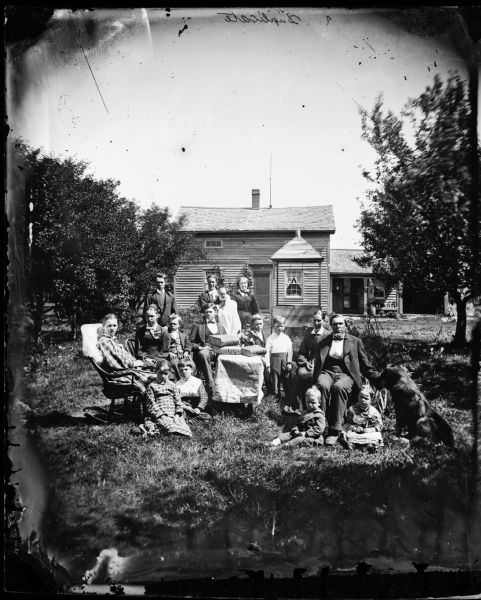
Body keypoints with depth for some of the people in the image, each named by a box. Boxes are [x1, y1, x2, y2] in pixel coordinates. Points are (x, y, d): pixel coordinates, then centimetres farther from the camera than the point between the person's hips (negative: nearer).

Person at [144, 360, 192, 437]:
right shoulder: (152, 386, 8)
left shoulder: (172, 385, 20)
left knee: (185, 429, -24)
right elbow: (151, 404, 0)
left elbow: (178, 401, 15)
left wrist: (177, 414, -2)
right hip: (159, 415, -5)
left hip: (174, 414, 5)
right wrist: (161, 415, -13)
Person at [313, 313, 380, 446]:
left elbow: (365, 365, 16)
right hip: (327, 372, 2)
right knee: (323, 386, -35)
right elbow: (318, 364, 20)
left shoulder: (355, 341, 17)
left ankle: (334, 431, -36)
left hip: (345, 374, -1)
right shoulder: (323, 342, 21)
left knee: (339, 387, -37)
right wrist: (315, 379, 4)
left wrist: (378, 379, 3)